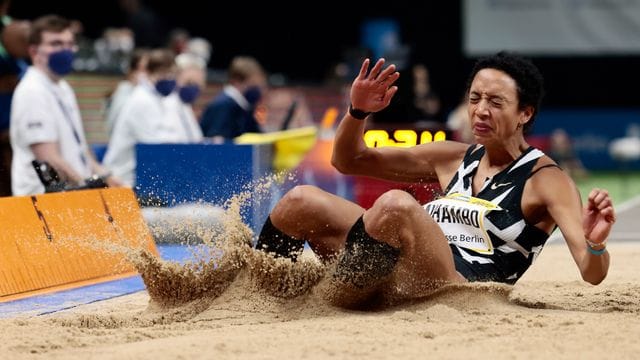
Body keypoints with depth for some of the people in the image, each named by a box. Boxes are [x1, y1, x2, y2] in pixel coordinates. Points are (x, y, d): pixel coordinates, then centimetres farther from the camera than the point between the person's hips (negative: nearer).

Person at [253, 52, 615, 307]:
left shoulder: (546, 181, -1)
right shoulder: (453, 158, 17)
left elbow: (592, 273, -11)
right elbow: (348, 160, 23)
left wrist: (596, 244, -35)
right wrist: (358, 111, 2)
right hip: (400, 281, 7)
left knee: (397, 205, -32)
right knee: (301, 201, -5)